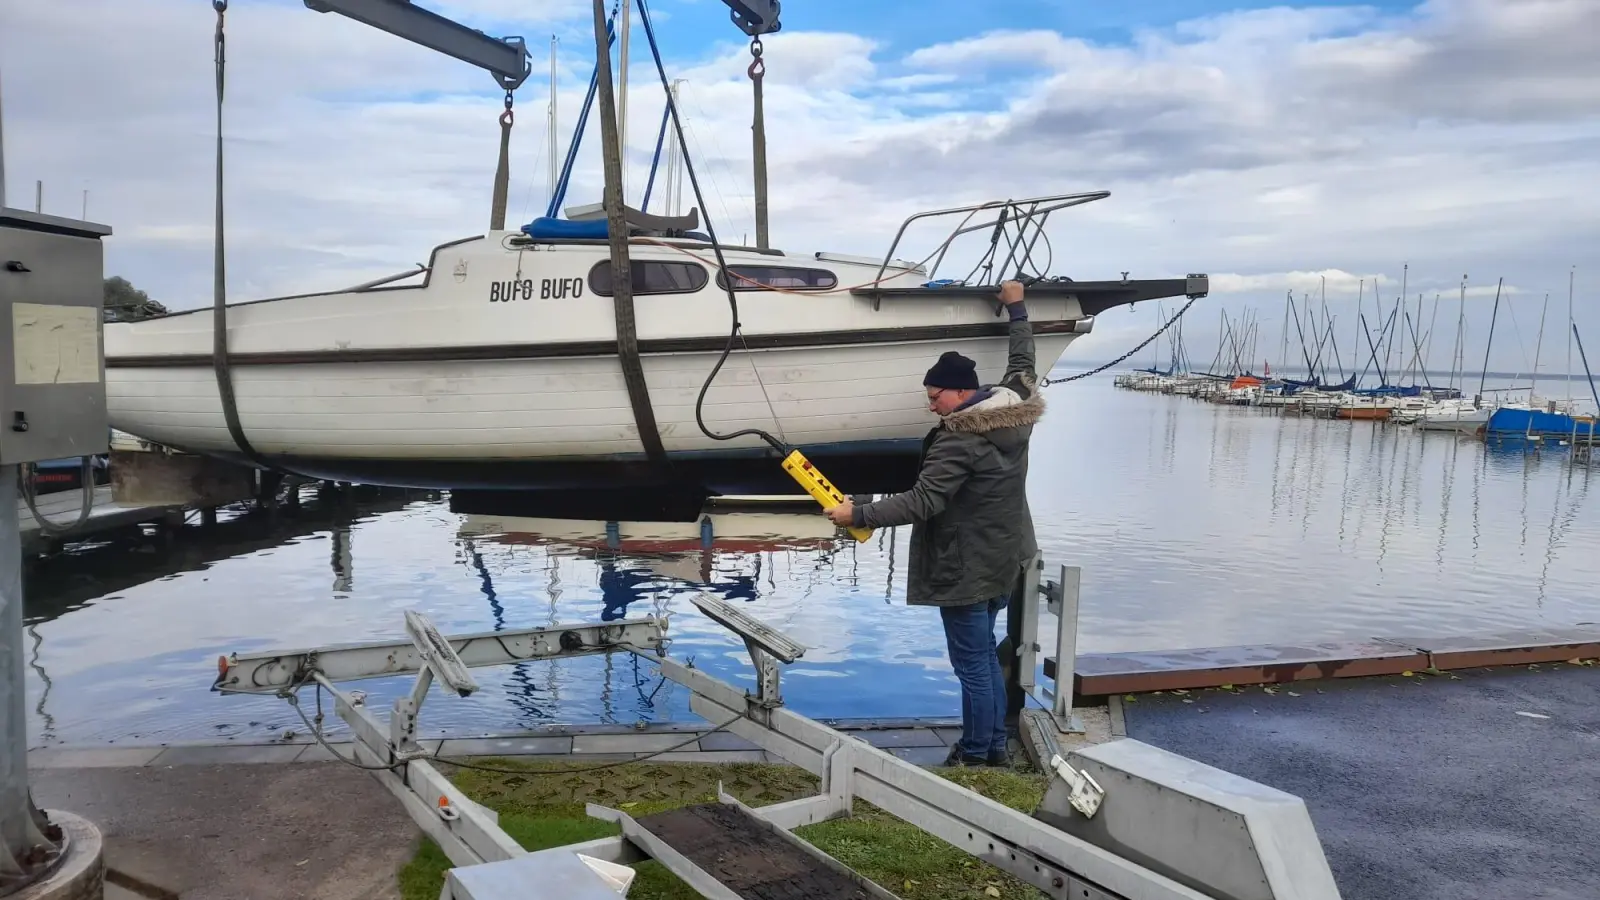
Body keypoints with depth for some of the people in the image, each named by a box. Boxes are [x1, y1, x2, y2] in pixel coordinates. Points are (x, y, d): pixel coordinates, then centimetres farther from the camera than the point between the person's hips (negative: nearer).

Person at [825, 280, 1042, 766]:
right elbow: (1023, 365, 22)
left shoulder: (959, 440, -24)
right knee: (985, 655, 20)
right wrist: (1017, 308, 32)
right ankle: (995, 744, 29)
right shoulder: (1015, 412, 2)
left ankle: (975, 754, 14)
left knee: (972, 664, 2)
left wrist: (857, 515, -24)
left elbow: (921, 502, -28)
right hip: (1000, 560, 10)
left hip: (966, 569, -10)